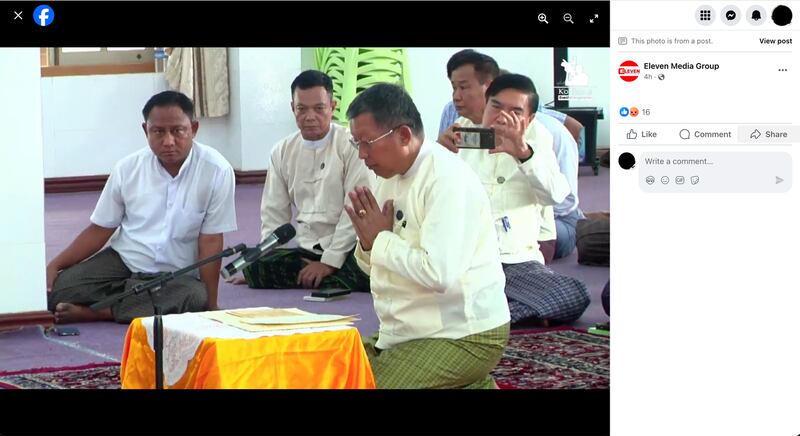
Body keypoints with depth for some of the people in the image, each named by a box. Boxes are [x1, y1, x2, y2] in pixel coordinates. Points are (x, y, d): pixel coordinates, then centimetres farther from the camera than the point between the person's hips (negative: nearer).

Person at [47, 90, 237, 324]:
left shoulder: (216, 171, -14)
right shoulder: (128, 168, -4)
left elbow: (210, 241, -10)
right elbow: (99, 230, 4)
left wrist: (211, 305, -13)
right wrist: (55, 265, -9)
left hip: (176, 275, -1)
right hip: (121, 261, 1)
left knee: (195, 298, -37)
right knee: (54, 290, -20)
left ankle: (100, 311, -21)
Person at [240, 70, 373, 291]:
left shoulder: (351, 145, -5)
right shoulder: (282, 151, 12)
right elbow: (274, 214, 16)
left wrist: (330, 261, -16)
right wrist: (268, 259, 1)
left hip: (346, 251, -5)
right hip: (307, 252, 5)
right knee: (255, 268, -24)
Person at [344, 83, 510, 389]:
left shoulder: (447, 179, -18)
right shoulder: (391, 176, 9)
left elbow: (439, 273, -29)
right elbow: (375, 267, 17)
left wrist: (381, 240, -15)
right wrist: (367, 241, -5)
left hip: (463, 335, -10)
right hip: (410, 329, 10)